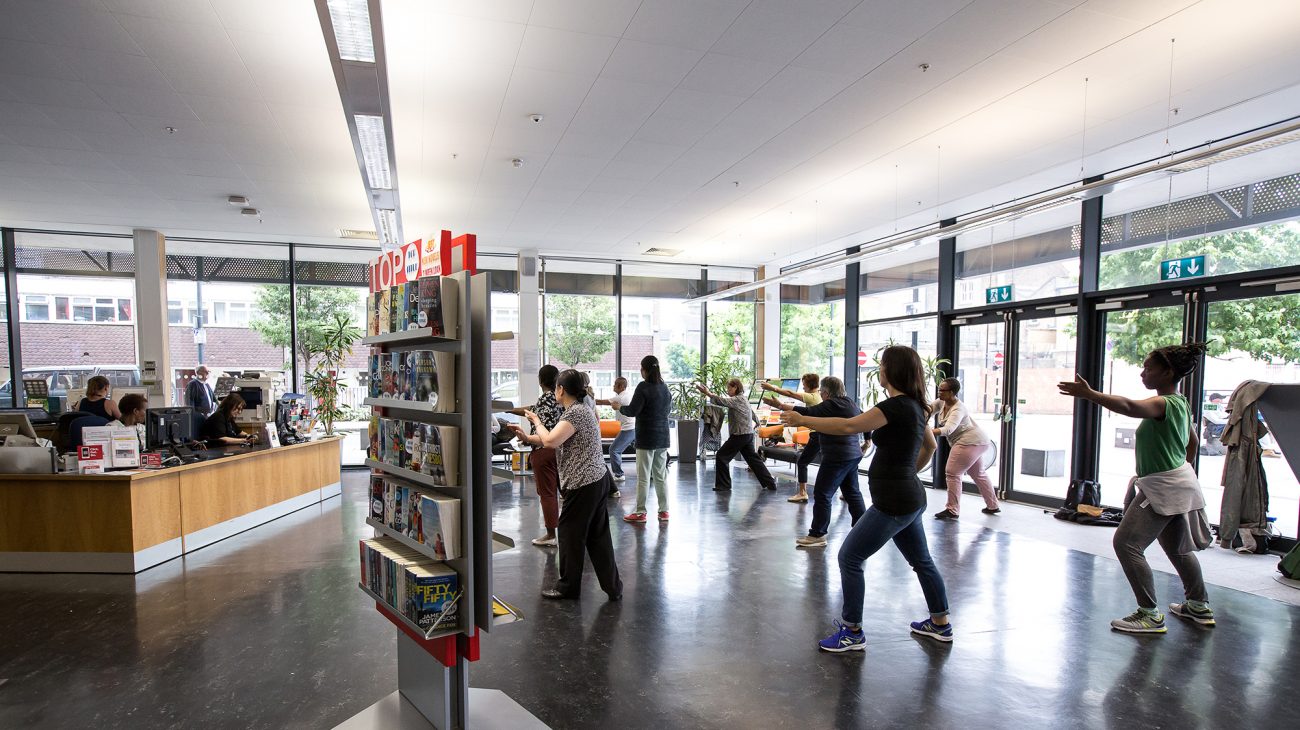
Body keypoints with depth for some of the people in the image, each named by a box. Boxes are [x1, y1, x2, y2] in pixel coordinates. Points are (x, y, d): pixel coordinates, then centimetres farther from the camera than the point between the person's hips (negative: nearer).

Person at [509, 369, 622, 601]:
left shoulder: (575, 412, -15)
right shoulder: (581, 409, 16)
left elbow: (550, 441, -25)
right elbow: (556, 441, 20)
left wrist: (537, 421, -7)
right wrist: (526, 437, 18)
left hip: (583, 484, -9)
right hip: (597, 480, 9)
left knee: (570, 532, 5)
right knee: (598, 535, 13)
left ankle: (568, 586, 20)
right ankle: (613, 586, 18)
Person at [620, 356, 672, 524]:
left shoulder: (643, 387, -14)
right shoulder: (664, 386, 8)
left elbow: (632, 411, -17)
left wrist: (619, 407, 1)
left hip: (646, 438, -7)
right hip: (662, 437, 7)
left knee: (643, 477, 1)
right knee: (661, 476, 12)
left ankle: (640, 513, 7)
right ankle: (664, 511, 17)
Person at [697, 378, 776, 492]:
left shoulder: (738, 399, -13)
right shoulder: (743, 399, 17)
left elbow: (722, 401, -29)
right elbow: (753, 414, 30)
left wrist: (708, 393, -32)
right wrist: (756, 420, 48)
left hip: (739, 435, -10)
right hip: (748, 434, 10)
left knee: (722, 456, -3)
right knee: (753, 458, 14)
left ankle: (723, 485, 0)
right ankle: (770, 483, 17)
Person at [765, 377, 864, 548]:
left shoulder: (832, 405, -15)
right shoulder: (851, 402, 12)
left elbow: (807, 413, -23)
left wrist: (780, 405, -21)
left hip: (837, 457, -10)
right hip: (853, 455, 10)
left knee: (822, 494, -4)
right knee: (852, 492, 18)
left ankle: (817, 535, -1)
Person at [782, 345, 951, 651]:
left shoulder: (896, 406, -20)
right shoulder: (915, 407, 9)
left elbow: (848, 426, -25)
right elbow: (930, 446, 24)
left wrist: (802, 420, -19)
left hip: (893, 502, -10)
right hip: (909, 498, 10)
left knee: (849, 557, -3)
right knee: (921, 560, 23)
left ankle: (852, 633, 7)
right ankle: (940, 624, 39)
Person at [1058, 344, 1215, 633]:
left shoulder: (1163, 403, -20)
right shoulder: (1179, 403, 12)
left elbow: (1129, 407, -43)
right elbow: (1192, 442, 26)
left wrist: (1089, 394, -52)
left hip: (1161, 486, -11)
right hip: (1178, 484, 11)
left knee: (1126, 543, -10)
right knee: (1179, 548, 24)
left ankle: (1150, 615, -6)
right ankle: (1199, 606, 39)